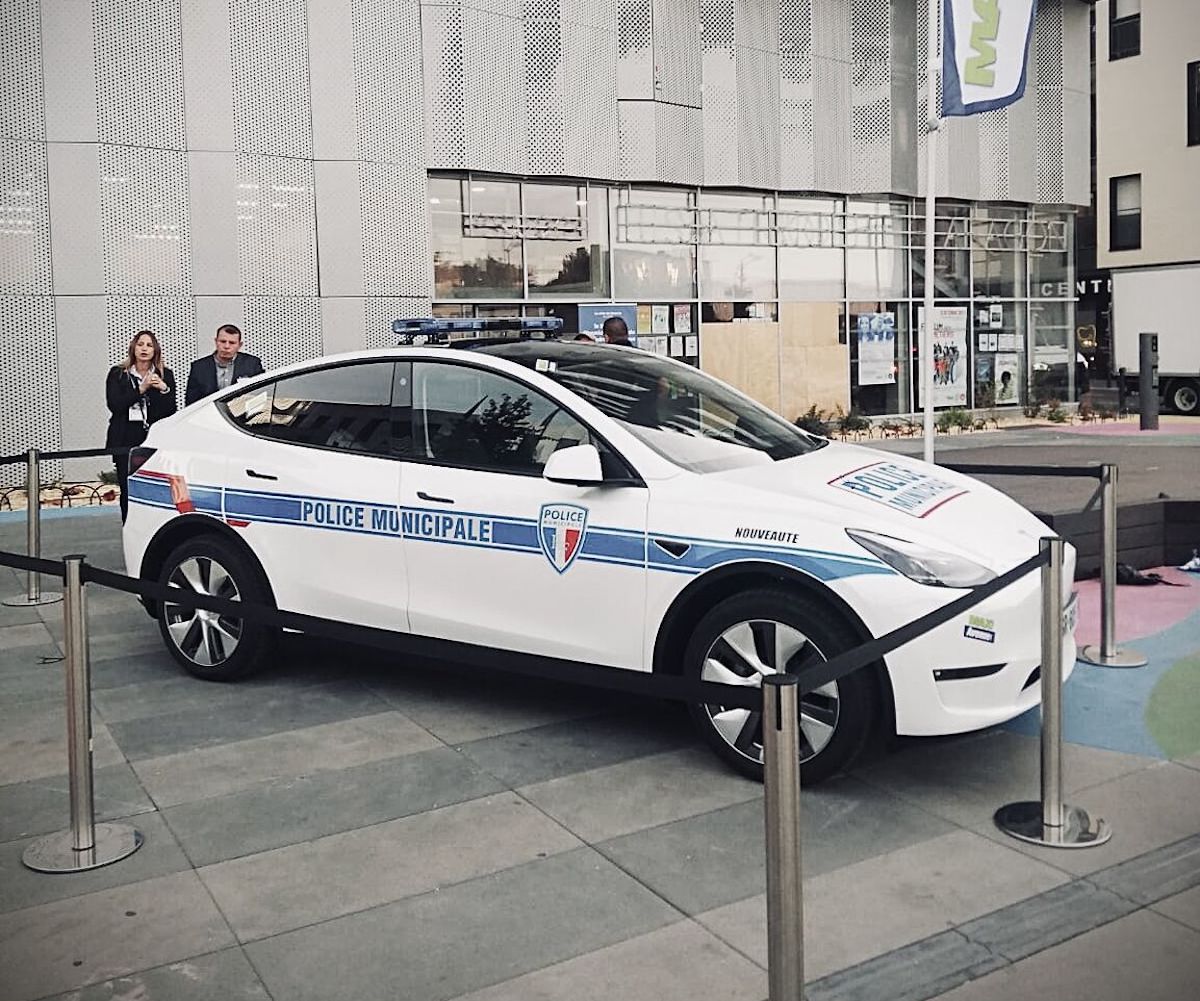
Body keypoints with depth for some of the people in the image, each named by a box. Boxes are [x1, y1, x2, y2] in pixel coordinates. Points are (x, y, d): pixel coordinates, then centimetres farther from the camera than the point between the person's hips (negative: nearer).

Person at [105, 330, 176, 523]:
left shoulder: (165, 375, 11)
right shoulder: (118, 374, 9)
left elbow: (171, 411, 5)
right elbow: (114, 405, -5)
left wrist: (164, 390, -12)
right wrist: (141, 389, -11)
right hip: (126, 441, 0)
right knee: (128, 489, -2)